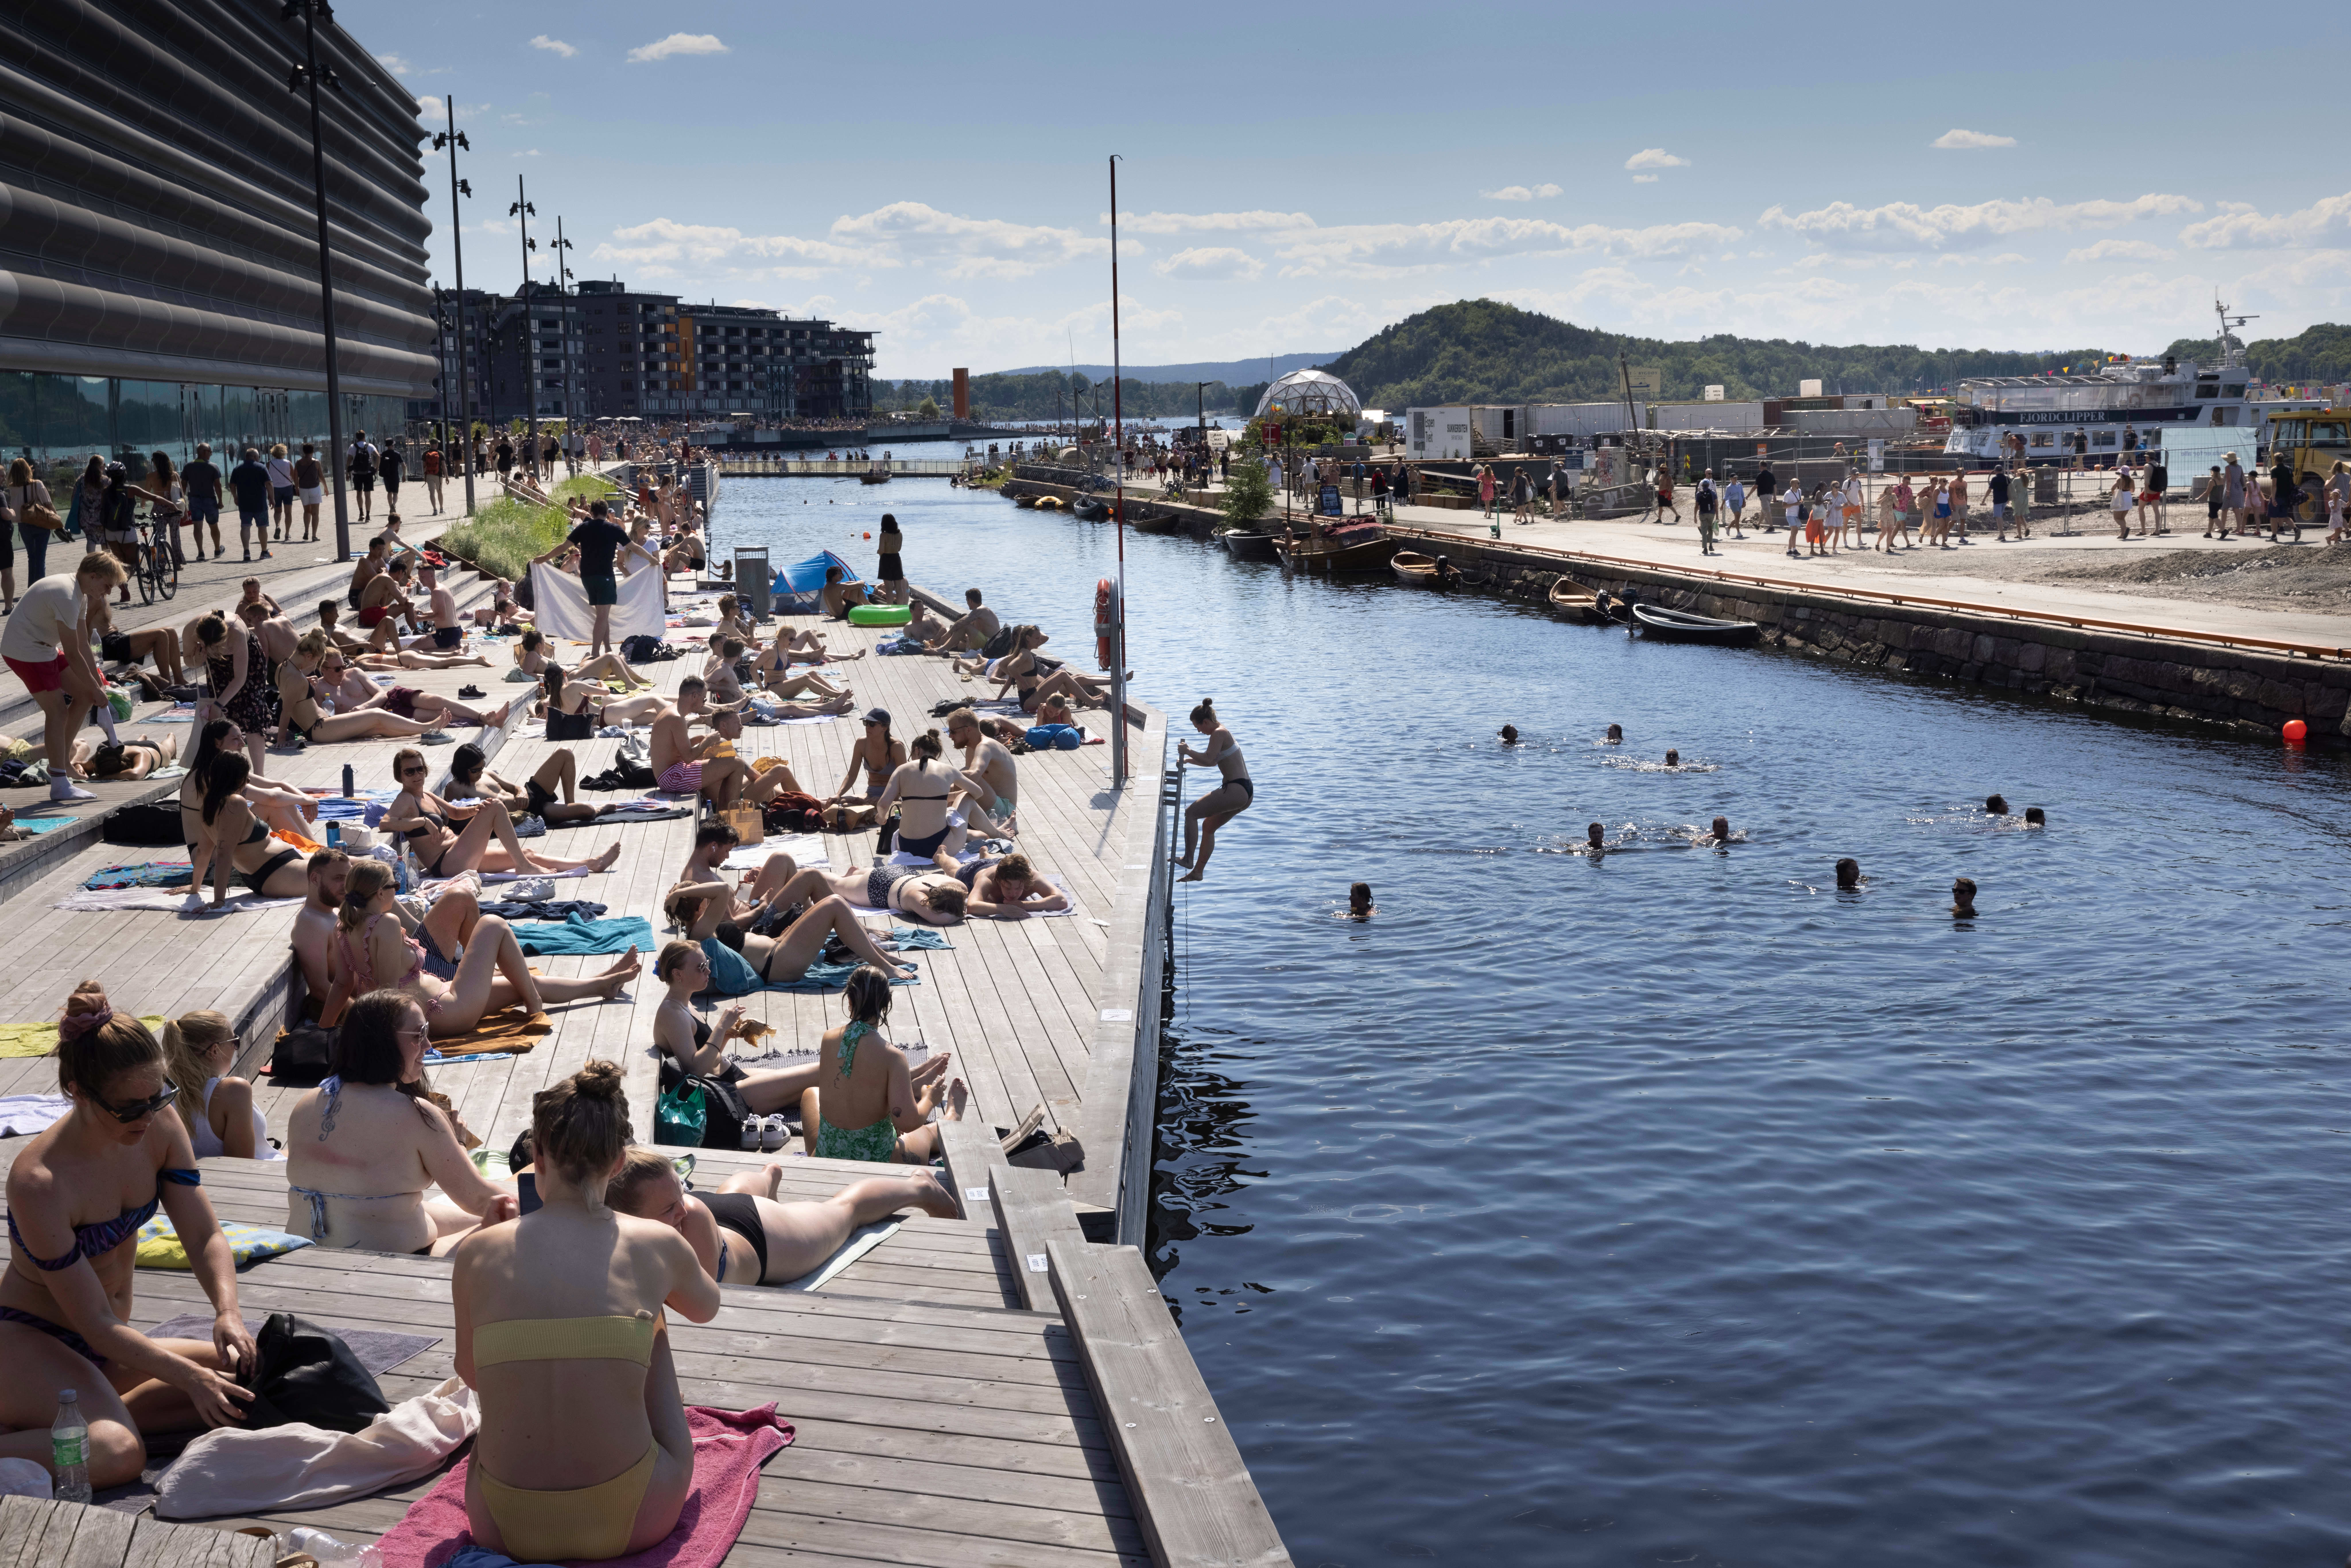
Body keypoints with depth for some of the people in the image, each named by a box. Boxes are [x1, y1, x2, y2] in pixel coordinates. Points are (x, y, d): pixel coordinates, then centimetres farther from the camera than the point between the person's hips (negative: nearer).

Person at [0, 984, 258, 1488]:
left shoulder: (160, 1129, -8)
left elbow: (204, 1236, -3)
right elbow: (95, 1322, -23)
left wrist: (227, 1312, -22)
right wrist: (190, 1377, -28)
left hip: (110, 1346, 8)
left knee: (248, 1374, -6)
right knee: (117, 1455, -33)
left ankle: (101, 1416, -5)